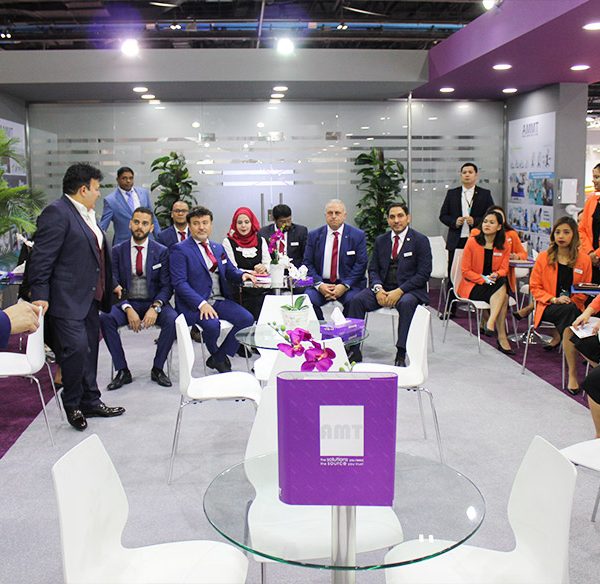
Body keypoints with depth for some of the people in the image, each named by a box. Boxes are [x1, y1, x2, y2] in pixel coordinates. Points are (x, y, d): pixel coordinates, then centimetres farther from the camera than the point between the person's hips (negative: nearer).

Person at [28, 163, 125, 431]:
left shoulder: (87, 215, 17)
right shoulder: (57, 213, -12)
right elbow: (42, 258, -17)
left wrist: (111, 284, 29)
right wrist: (40, 295, -22)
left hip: (89, 297, 10)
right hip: (67, 300, -10)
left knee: (90, 350, 14)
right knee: (76, 349, -14)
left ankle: (90, 402, 25)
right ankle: (72, 405, 6)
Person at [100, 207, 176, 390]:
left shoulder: (161, 251, 1)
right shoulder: (118, 251, 3)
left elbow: (166, 286, -2)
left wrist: (155, 307, -21)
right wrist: (128, 309, -18)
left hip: (153, 303, -1)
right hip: (127, 303, 1)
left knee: (173, 319, -31)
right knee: (105, 318, -29)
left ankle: (157, 368, -12)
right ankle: (122, 371, -17)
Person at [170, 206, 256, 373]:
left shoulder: (218, 248, 17)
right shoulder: (180, 250, -4)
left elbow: (230, 272, 21)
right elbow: (179, 283, -13)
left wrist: (243, 275, -5)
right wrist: (201, 303, -25)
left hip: (220, 300, 6)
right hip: (195, 303, -6)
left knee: (247, 318, -16)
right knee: (212, 324, -33)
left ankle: (218, 358, -1)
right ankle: (214, 353, 2)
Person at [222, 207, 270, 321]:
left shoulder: (261, 241, 12)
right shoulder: (228, 242, 1)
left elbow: (268, 264, 9)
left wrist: (264, 268, -14)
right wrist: (254, 272, -12)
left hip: (259, 291, 3)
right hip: (238, 292, -3)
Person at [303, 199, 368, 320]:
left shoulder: (357, 235, 3)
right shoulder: (314, 235, 9)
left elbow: (361, 264, -3)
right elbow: (307, 263, 5)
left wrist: (345, 285, -15)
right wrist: (319, 285, -11)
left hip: (348, 284, -2)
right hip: (321, 283, 2)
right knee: (307, 298, -27)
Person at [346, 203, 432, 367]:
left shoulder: (420, 240, 0)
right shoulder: (381, 241, 14)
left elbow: (424, 273, -7)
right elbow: (373, 269, 12)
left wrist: (399, 291, -18)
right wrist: (378, 289, -10)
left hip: (409, 290, -4)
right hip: (383, 289, 4)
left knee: (406, 303, -37)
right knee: (357, 300, -22)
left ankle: (401, 354, -30)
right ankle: (353, 350, -20)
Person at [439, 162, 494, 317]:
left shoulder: (485, 194, 6)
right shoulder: (452, 193, 11)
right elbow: (443, 215, 10)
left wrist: (475, 221, -12)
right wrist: (454, 222, -9)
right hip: (456, 241, 2)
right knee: (453, 275, 5)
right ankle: (450, 308, 12)